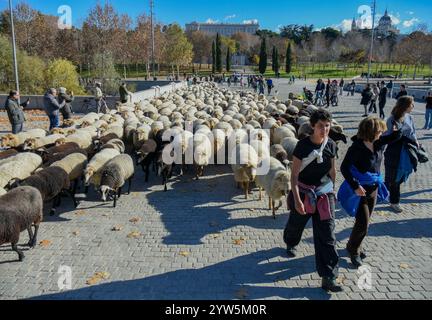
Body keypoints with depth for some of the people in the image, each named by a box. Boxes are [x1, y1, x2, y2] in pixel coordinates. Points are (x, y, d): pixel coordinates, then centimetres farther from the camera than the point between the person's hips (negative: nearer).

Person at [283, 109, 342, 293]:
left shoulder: (330, 145, -3)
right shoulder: (303, 145, -17)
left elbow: (332, 169, 11)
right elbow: (294, 174, -17)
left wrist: (332, 189, 18)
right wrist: (296, 199, -22)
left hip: (324, 193, 3)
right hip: (303, 192, -3)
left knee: (326, 235, -2)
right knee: (297, 222, 20)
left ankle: (328, 278, 3)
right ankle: (291, 243, 56)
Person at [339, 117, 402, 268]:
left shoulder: (378, 144, -2)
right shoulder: (357, 147, -22)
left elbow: (394, 137, 12)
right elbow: (344, 168, -21)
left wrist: (397, 131, -12)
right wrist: (355, 186, -25)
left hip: (373, 188, 7)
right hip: (360, 190, -7)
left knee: (365, 222, 17)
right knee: (363, 223, -4)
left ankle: (355, 246, 37)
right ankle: (353, 250, 20)